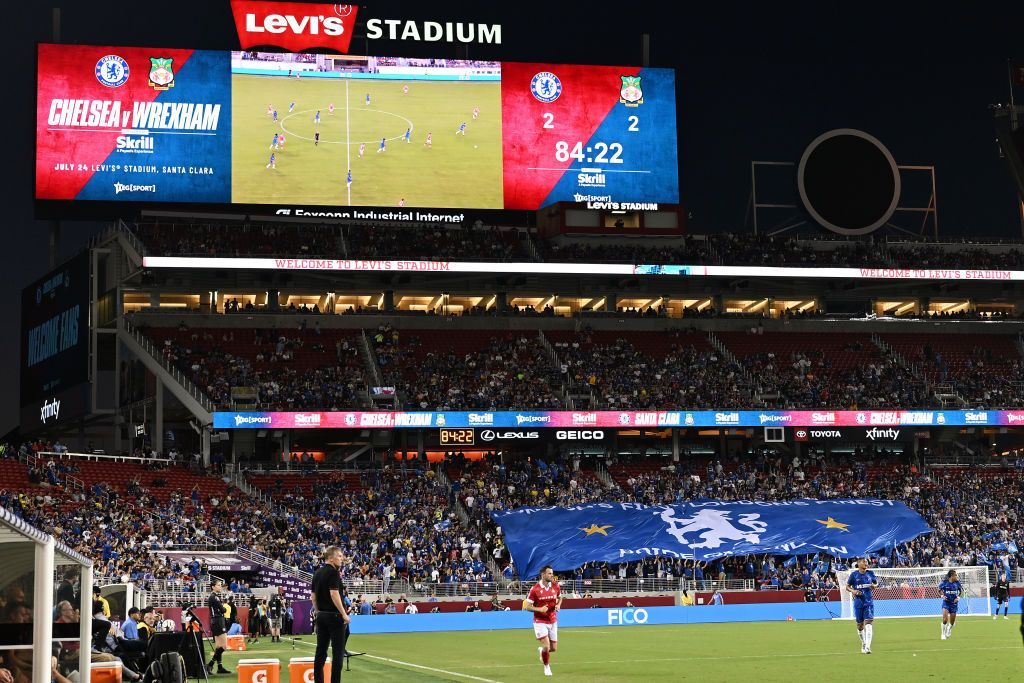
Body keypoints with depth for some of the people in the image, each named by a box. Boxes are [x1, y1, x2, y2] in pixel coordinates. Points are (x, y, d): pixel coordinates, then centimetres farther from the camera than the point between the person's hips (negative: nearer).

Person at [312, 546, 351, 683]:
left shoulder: (318, 573, 11)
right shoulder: (333, 572, -13)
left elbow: (313, 595, 15)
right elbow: (334, 594, -21)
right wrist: (344, 614, -18)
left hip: (321, 615, 8)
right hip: (334, 615, -8)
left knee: (321, 651, 9)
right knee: (338, 652, -3)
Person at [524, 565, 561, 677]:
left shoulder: (556, 587, -2)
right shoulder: (535, 589, -14)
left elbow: (560, 598, 18)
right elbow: (527, 607, -9)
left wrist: (558, 605, -5)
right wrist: (540, 609, -25)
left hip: (552, 621, 4)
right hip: (540, 621, -4)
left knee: (553, 648, 8)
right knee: (546, 646, -15)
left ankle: (541, 650, 43)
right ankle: (547, 667, 11)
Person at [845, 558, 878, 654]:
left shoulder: (870, 574, 5)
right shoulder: (854, 574, 0)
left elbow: (876, 583, 17)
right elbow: (847, 586, 5)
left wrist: (874, 586, -6)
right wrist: (853, 591, -15)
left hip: (869, 602, 0)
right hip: (858, 602, 0)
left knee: (869, 622, -14)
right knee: (860, 624, 8)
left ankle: (867, 647, -21)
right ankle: (863, 644, 30)